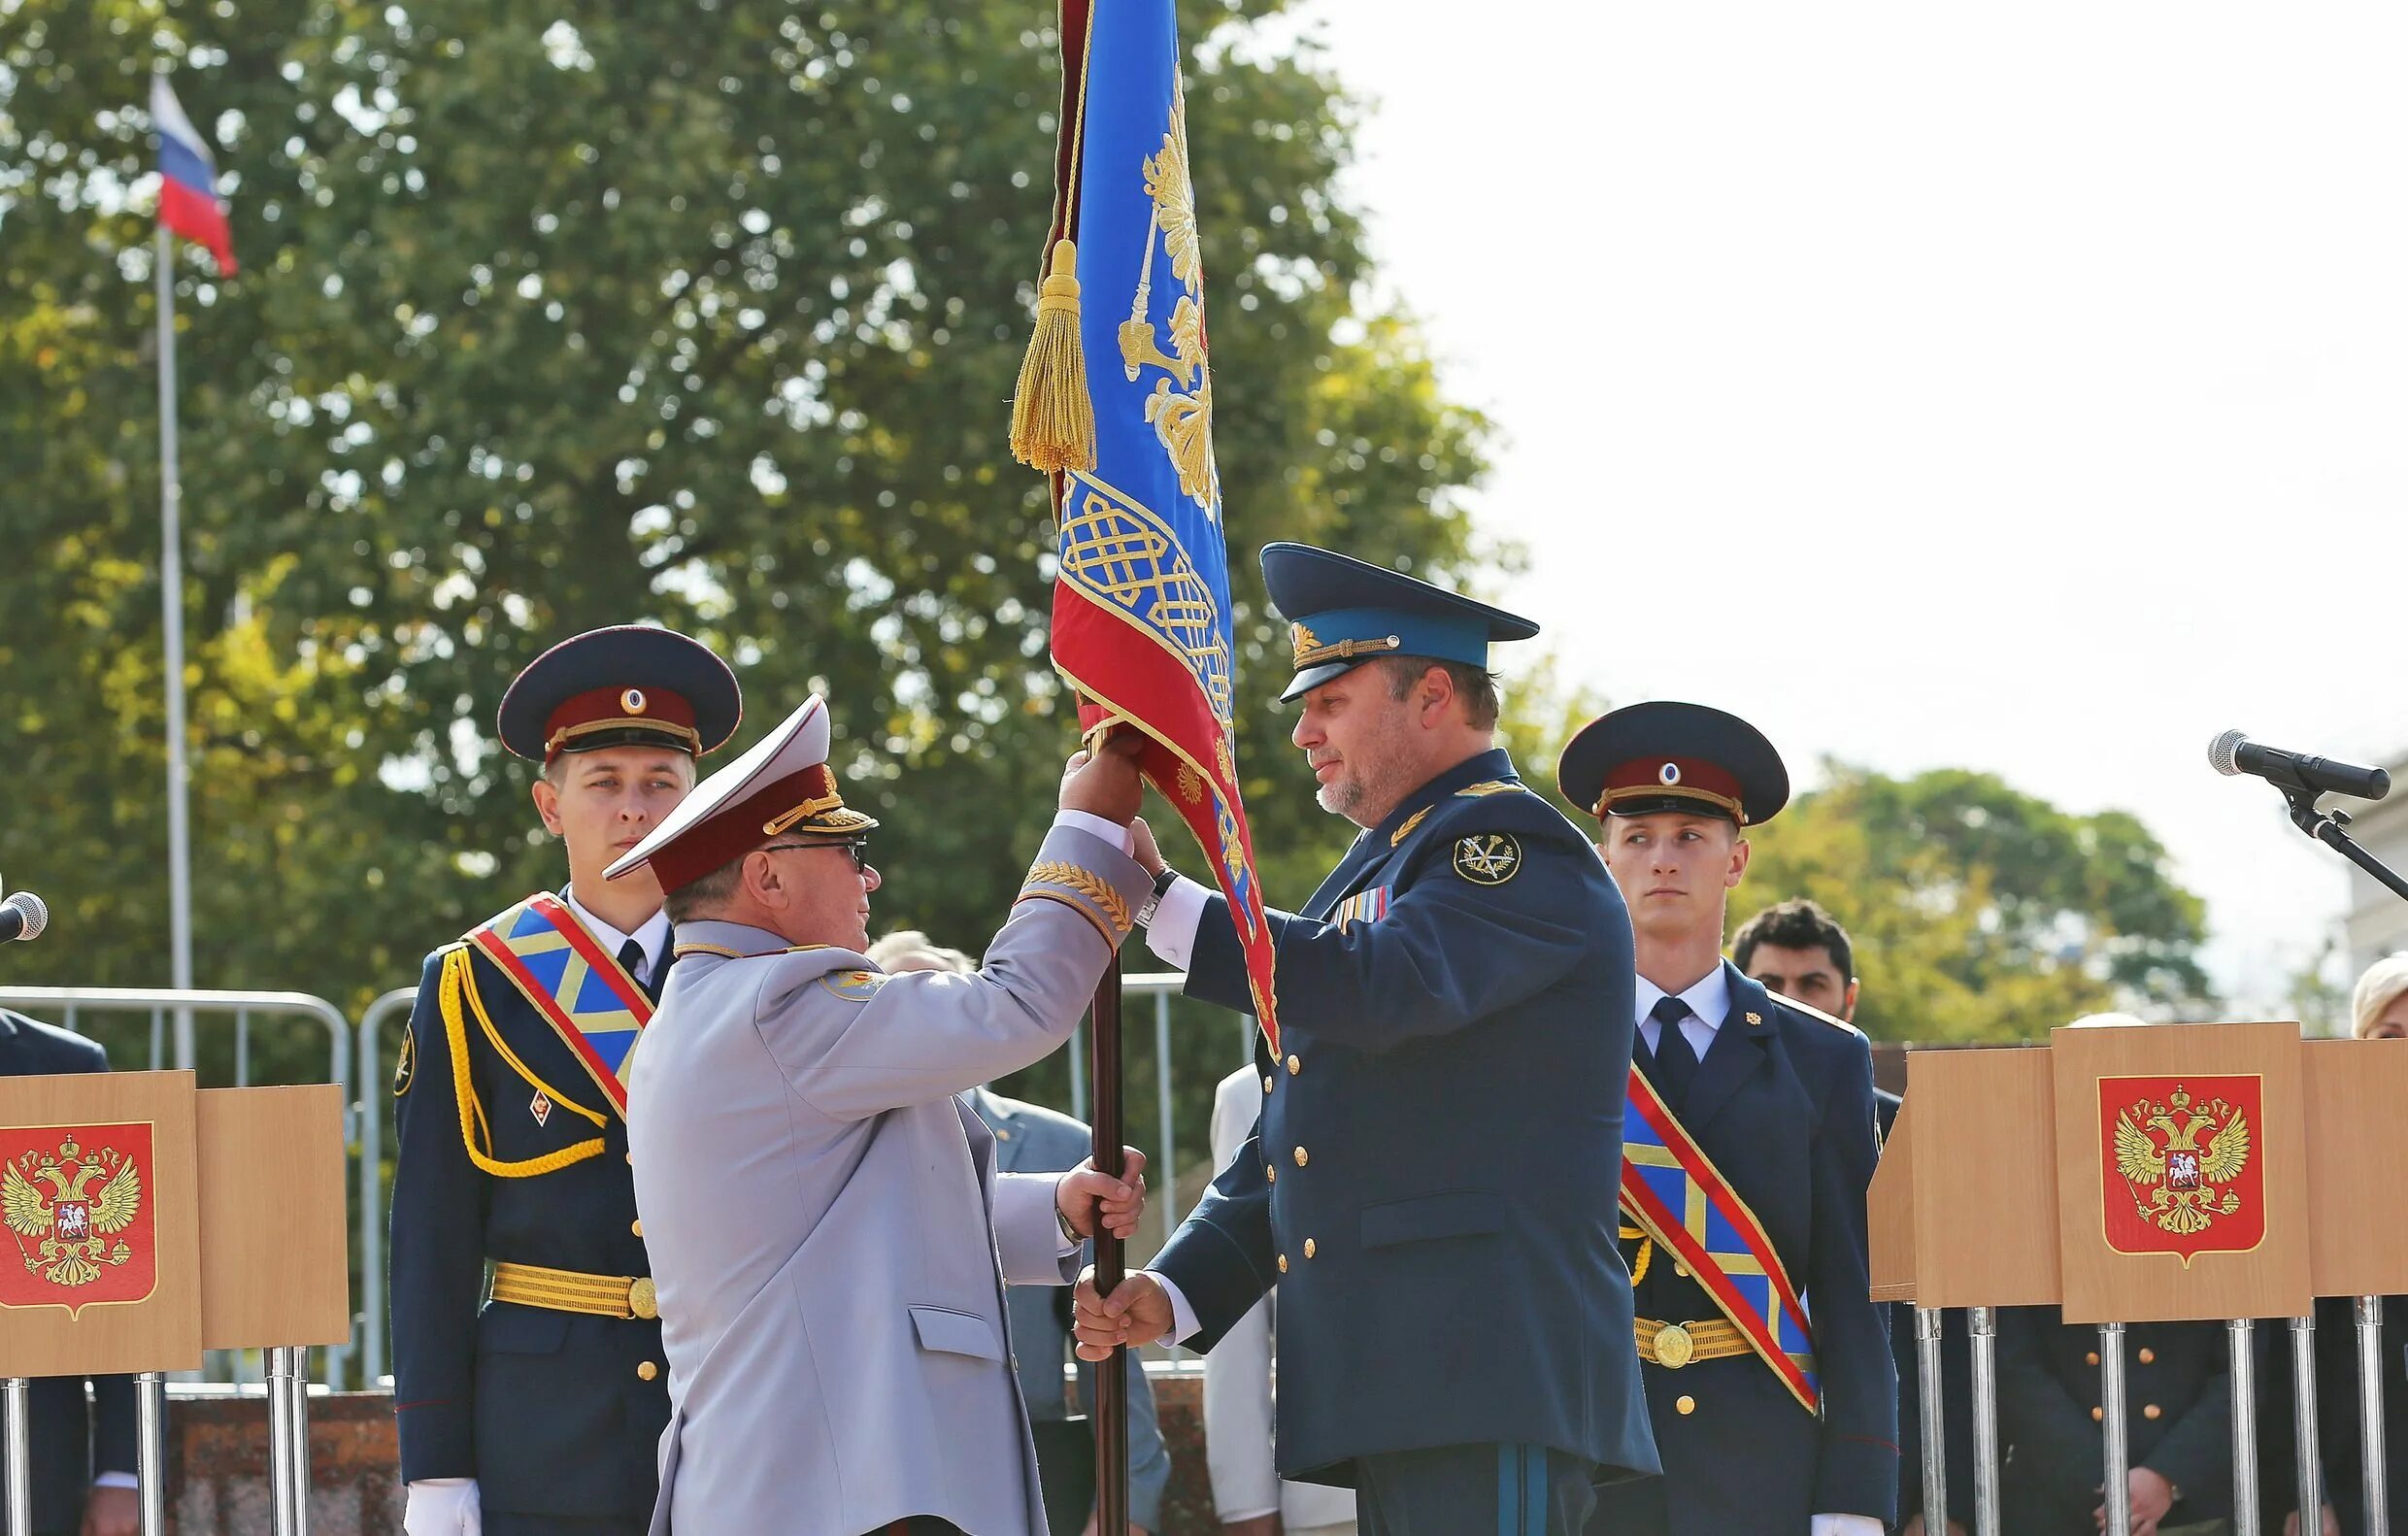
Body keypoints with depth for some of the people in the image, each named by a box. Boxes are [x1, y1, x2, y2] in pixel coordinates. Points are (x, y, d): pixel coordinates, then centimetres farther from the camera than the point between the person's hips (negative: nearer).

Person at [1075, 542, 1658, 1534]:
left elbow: (1373, 987, -23)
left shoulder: (1514, 845, -4)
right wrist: (1176, 1292, 11)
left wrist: (1154, 896, -17)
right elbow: (1286, 1140, 25)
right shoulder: (1371, 874, 26)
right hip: (1390, 1391, 9)